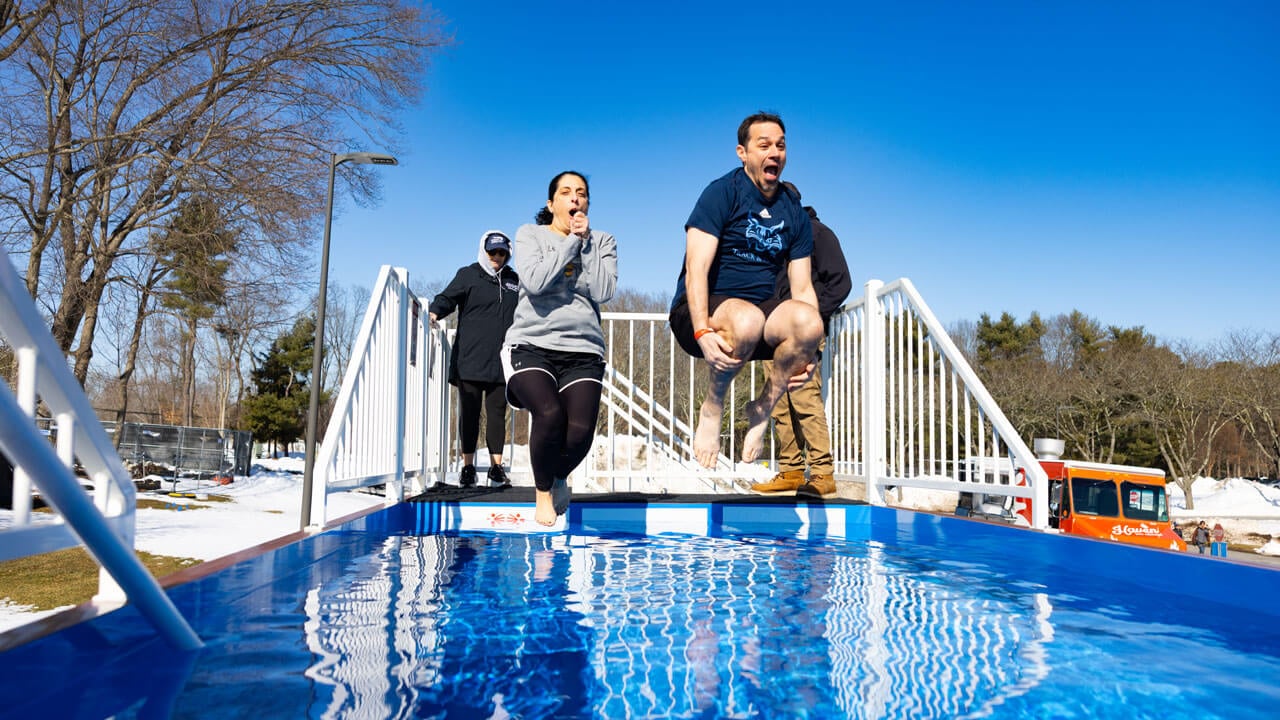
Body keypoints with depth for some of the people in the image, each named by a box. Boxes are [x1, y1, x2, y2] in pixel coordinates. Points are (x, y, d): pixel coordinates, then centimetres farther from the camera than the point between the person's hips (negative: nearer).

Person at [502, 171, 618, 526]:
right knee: (550, 413, -29)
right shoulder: (530, 235, 9)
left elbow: (603, 291, -3)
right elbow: (535, 282, -11)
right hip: (531, 345, -2)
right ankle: (543, 492, 1)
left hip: (583, 352, 2)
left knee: (581, 430, -20)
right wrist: (571, 241, -4)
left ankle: (559, 477, 18)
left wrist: (586, 241, -2)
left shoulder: (602, 242, 15)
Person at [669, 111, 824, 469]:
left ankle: (762, 408, -5)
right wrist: (703, 332, -31)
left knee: (809, 321, -28)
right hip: (699, 311, -4)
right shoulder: (722, 192, -6)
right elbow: (696, 270, -16)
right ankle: (712, 407, -10)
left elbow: (802, 287, 7)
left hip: (760, 309, 5)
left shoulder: (794, 212, 10)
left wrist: (804, 352, -9)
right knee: (747, 321, -39)